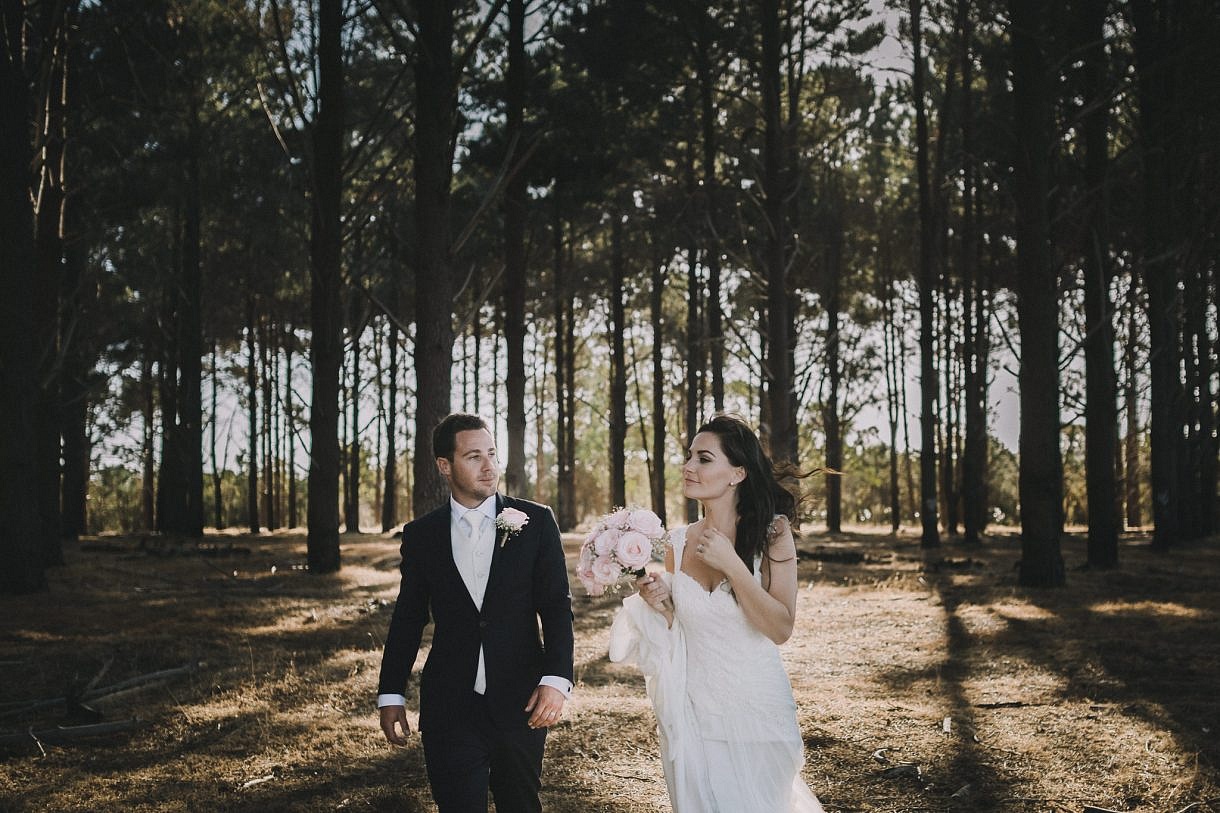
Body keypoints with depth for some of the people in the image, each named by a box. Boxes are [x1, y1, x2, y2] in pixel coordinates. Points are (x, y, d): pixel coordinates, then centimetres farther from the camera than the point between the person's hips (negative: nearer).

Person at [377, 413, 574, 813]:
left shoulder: (535, 521, -1)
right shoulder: (420, 535, 3)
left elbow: (557, 606, -2)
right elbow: (407, 618, 9)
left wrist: (556, 679, -13)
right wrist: (391, 694, 7)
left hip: (521, 704, 0)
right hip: (449, 708, 0)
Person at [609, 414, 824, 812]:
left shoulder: (772, 533, -10)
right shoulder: (678, 542, 0)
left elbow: (781, 629, -16)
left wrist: (732, 565, -22)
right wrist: (658, 606, -10)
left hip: (756, 709, -3)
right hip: (693, 714, 3)